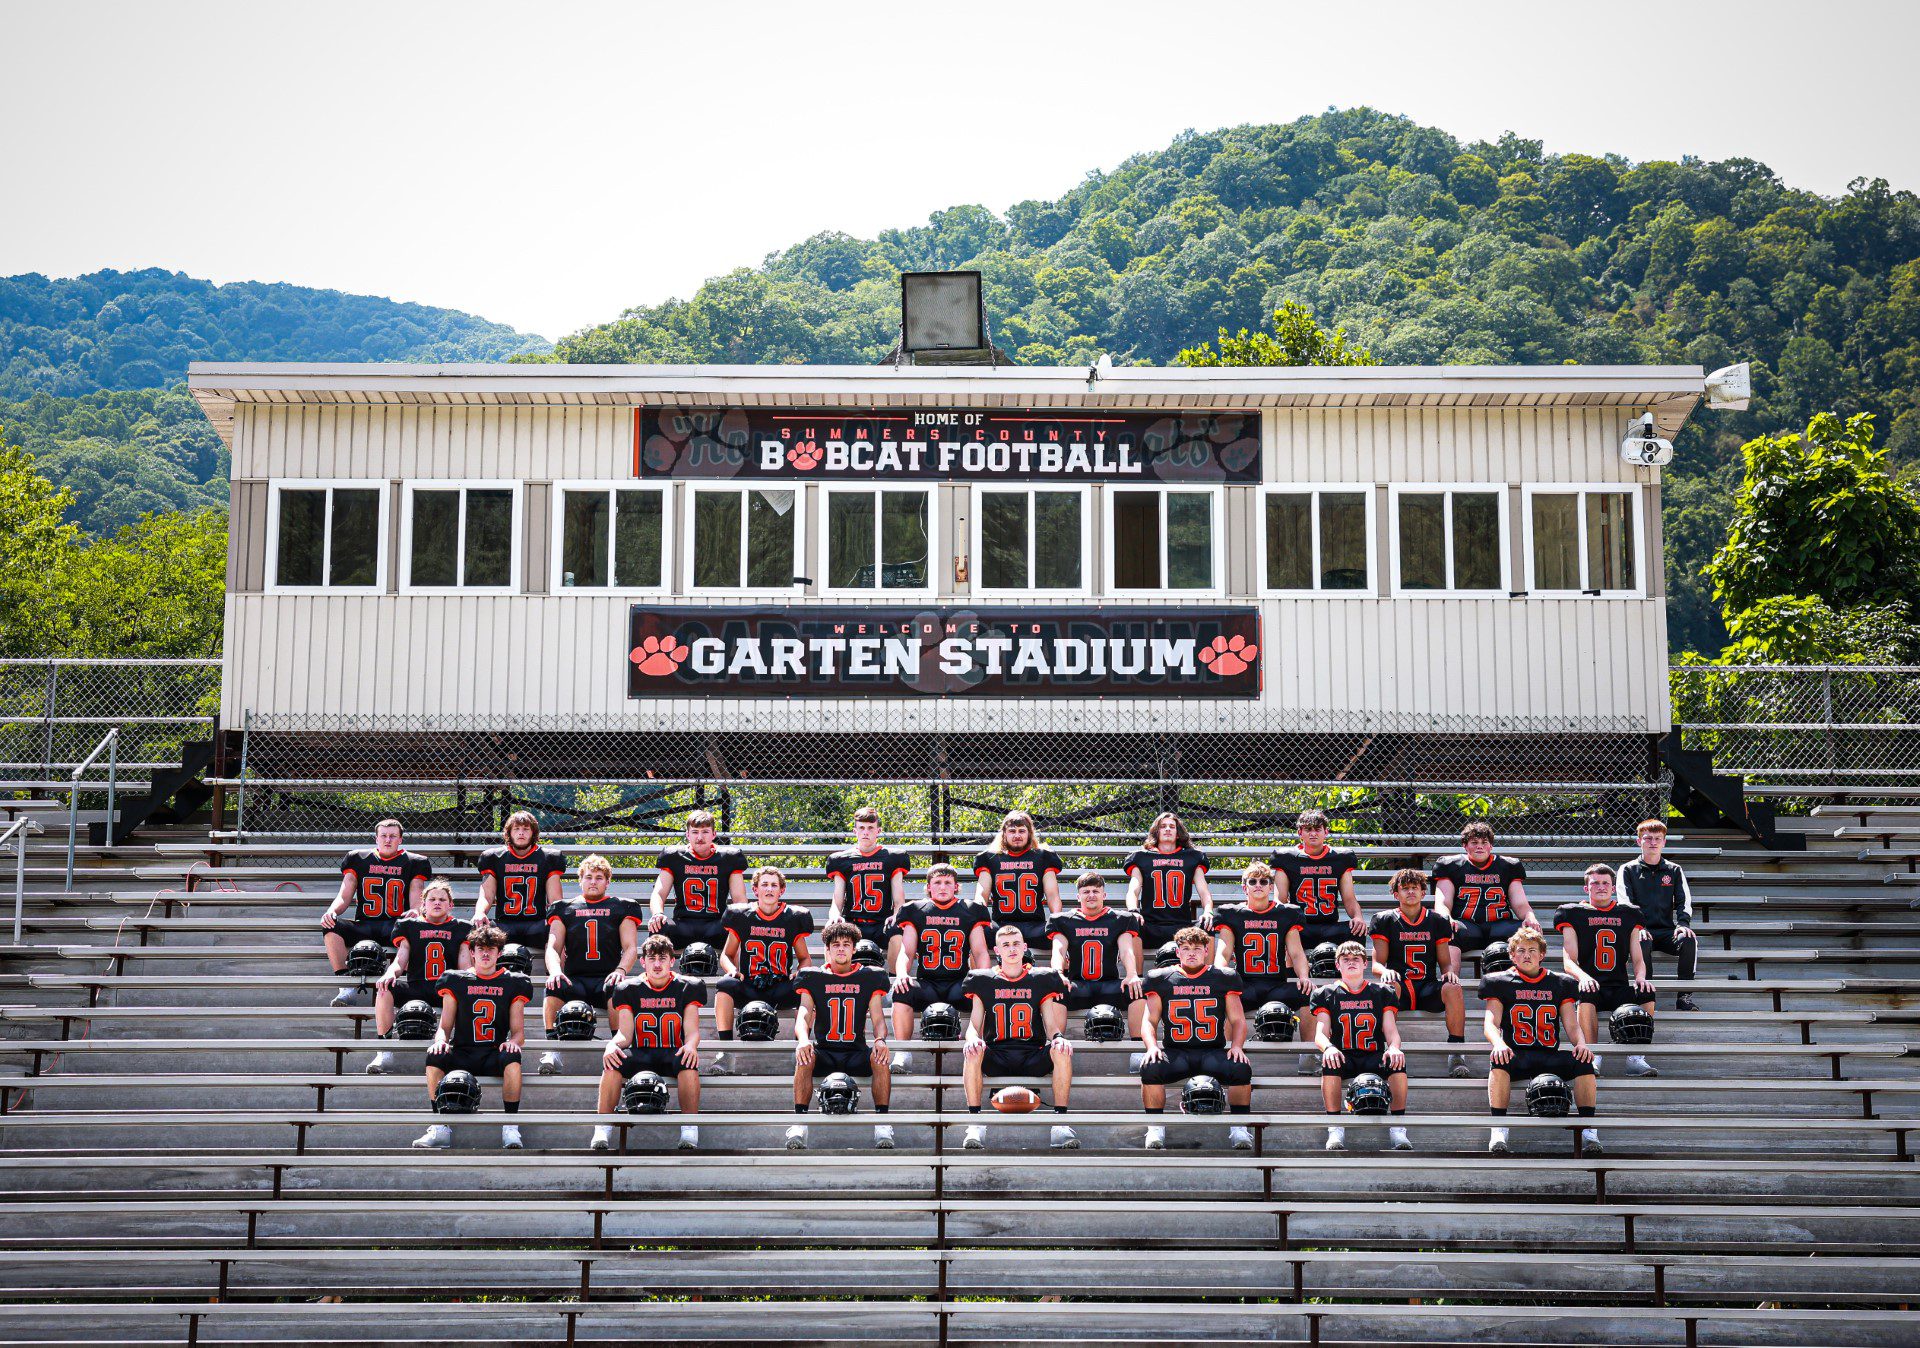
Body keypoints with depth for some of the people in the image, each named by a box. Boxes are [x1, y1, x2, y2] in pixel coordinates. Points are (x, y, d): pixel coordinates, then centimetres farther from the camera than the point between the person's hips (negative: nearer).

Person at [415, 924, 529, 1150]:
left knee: (512, 1058, -36)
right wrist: (440, 1040, -14)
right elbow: (445, 1026, 10)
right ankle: (440, 1129, -21)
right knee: (434, 1057, -31)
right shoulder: (456, 981, 12)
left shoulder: (512, 983, 10)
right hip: (462, 1053, 1)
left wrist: (513, 1042, -18)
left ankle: (511, 1129, -28)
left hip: (495, 1056, -1)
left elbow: (518, 1032, 6)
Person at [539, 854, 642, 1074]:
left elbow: (631, 948, 8)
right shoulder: (565, 909, 21)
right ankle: (552, 1052, -32)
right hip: (574, 979, 1)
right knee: (554, 987, -34)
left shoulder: (621, 908, 18)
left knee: (617, 987, -37)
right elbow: (553, 947, 11)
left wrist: (620, 970, -14)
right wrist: (555, 971, -13)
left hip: (607, 979, -1)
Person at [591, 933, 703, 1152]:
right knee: (611, 1064, -32)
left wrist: (690, 1045, -30)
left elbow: (692, 1031, -4)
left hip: (674, 1054, -1)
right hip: (640, 1054, 1)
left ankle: (690, 1130, -27)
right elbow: (625, 1033, -1)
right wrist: (612, 1045, -27)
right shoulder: (628, 989, 6)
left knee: (689, 1064, -37)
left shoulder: (687, 988, 3)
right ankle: (602, 1130, -24)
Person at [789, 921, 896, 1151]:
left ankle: (882, 1127, -27)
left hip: (857, 1053, 0)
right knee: (804, 1058, -35)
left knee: (882, 1058, -33)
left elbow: (878, 1018, 1)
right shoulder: (813, 978, 8)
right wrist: (803, 1040, -30)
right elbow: (804, 1015, -5)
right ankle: (798, 1127, -34)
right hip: (824, 1052, 0)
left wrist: (880, 1040, -24)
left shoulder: (869, 978, 10)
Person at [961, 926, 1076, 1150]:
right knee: (974, 1051, -34)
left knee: (1061, 1050, -31)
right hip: (996, 1058, 0)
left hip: (1034, 1056, 1)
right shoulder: (983, 981, 13)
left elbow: (1051, 1025, 8)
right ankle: (974, 1127, -30)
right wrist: (973, 1038, -21)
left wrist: (1058, 1036, -18)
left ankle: (1060, 1125, -27)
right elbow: (974, 1025, 5)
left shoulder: (1042, 979, 14)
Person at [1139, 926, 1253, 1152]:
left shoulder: (1223, 978, 10)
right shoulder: (1161, 979, 10)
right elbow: (1150, 1020, 9)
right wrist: (1152, 1046, -12)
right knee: (1150, 1068, -32)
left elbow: (1238, 1019, 11)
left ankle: (1239, 1129, -11)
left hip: (1214, 1052, 0)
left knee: (1242, 1069, -31)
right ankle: (1155, 1130, -15)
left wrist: (1237, 1046, -10)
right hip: (1175, 1052, 0)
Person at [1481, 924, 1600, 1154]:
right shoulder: (1500, 983, 10)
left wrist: (1581, 1043, -14)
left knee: (1584, 1062, -29)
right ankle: (1498, 1130, -34)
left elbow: (1572, 1026, 10)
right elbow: (1491, 1023, -1)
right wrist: (1499, 1044, -25)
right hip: (1516, 1056, -2)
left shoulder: (1560, 984, 17)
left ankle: (1588, 1129, -23)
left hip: (1551, 1056, 2)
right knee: (1498, 1063, -37)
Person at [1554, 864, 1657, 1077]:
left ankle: (1636, 1058, -23)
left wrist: (1640, 977, -9)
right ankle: (1592, 1057, -29)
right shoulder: (1574, 915, 11)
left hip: (1621, 989, 2)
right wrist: (1583, 976, -22)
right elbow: (1569, 960, 1)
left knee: (1646, 994, -29)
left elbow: (1638, 959, 15)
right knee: (1586, 993, -37)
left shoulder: (1628, 915, 19)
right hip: (1592, 986, -2)